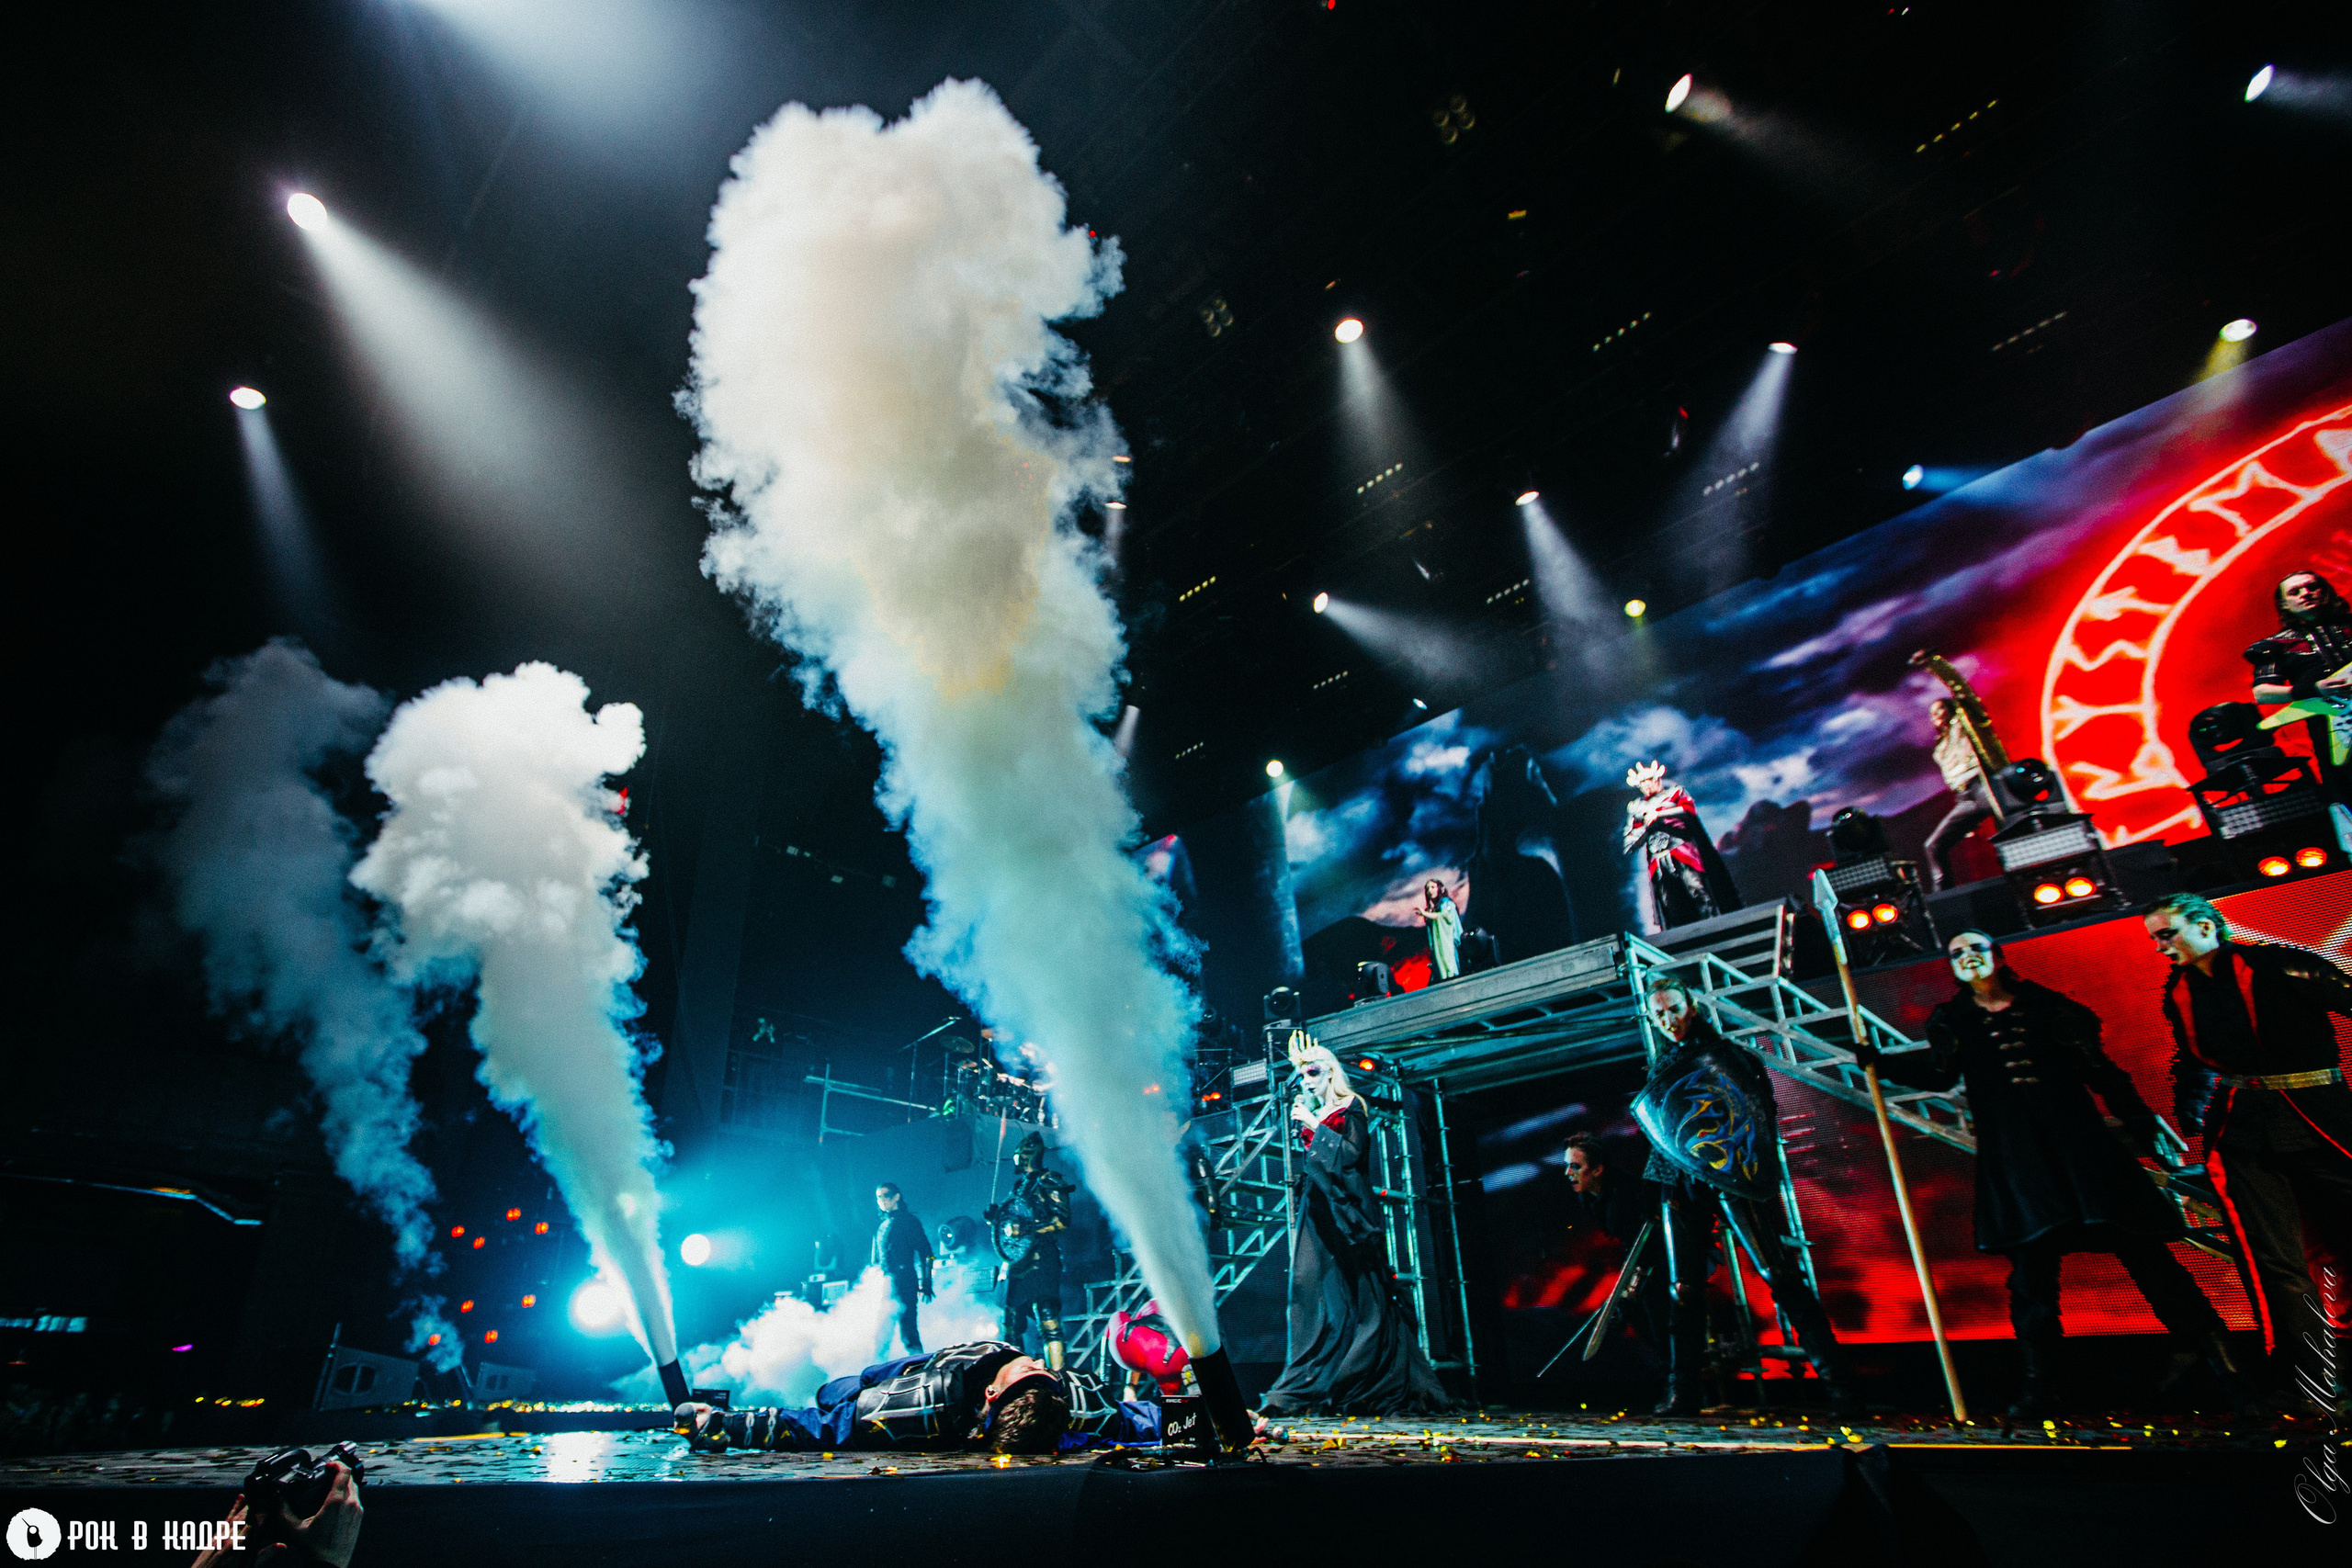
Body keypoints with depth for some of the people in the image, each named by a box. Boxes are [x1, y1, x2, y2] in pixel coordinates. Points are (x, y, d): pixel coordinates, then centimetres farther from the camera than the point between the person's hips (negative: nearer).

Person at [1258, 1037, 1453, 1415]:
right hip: (1318, 1214, 6)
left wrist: (1314, 1126, -13)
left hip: (1345, 1213, -6)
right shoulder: (1309, 1115, 18)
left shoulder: (1350, 1109, 1)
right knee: (1313, 1292, -2)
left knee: (1357, 1298, -5)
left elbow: (1350, 1154, -14)